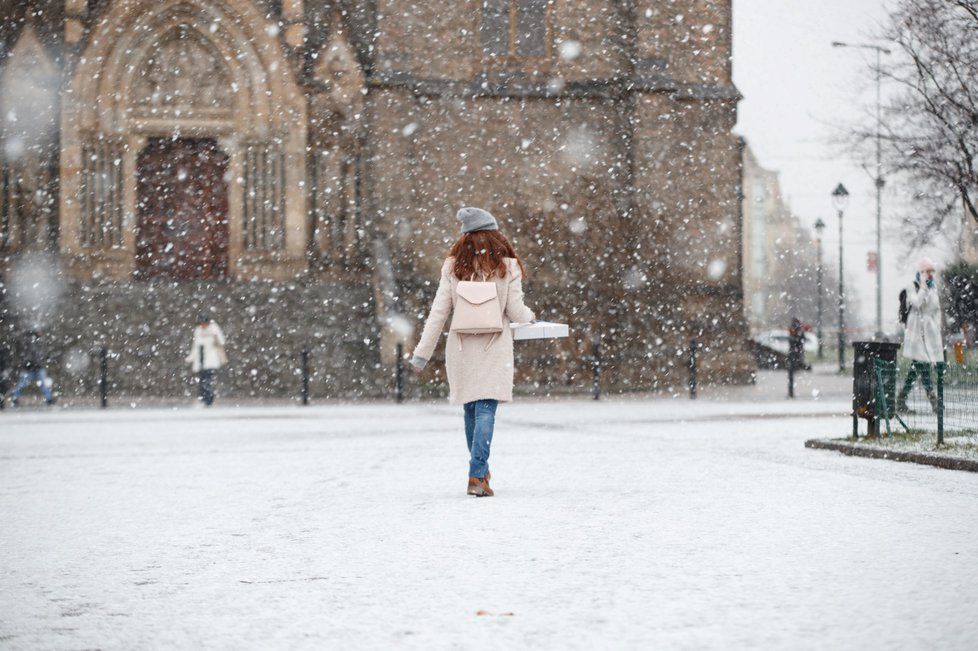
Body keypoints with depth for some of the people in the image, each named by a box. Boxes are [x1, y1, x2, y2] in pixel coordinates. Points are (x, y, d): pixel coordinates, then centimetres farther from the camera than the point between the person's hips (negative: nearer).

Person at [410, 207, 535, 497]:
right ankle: (477, 476, -17)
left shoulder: (453, 267, 3)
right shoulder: (507, 267, -3)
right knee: (485, 410, -6)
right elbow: (515, 312, -4)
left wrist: (422, 352, 2)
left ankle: (479, 470, 28)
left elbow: (438, 312, 0)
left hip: (461, 348, 3)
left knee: (470, 409, 16)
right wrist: (529, 316, 20)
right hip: (494, 349, -3)